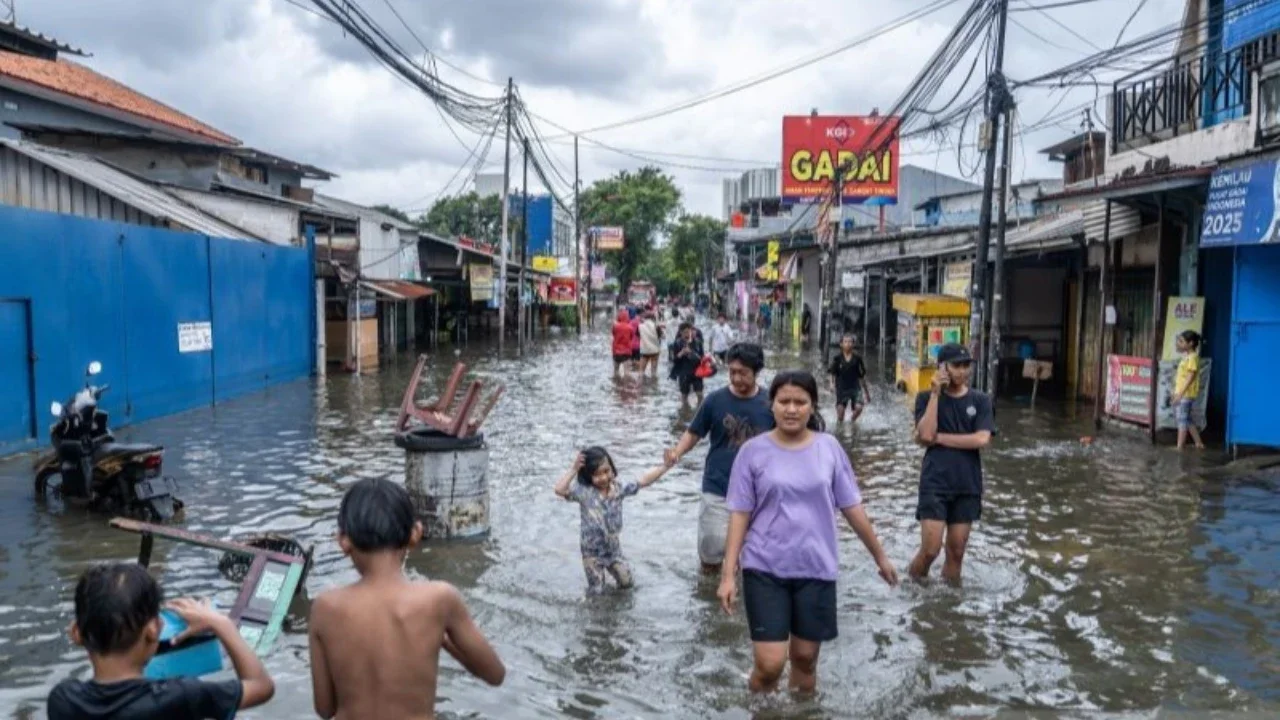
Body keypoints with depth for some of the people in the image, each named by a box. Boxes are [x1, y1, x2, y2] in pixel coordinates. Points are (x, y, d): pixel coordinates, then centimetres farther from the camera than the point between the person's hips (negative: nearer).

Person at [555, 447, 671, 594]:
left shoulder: (619, 488, -9)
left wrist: (665, 466, -12)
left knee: (626, 583, 15)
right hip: (593, 553, -3)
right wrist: (574, 469, -33)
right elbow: (560, 490, -34)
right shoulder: (584, 492, -21)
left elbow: (643, 481, -6)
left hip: (614, 550, 3)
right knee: (596, 592, 6)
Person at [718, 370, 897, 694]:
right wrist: (728, 574, -7)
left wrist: (880, 556, 13)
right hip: (764, 568, -2)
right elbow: (739, 515, -4)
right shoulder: (753, 451, -5)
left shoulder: (829, 448, 0)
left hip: (816, 569, 2)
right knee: (770, 664, -7)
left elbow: (851, 506, 8)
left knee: (805, 658, 12)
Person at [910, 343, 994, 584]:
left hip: (968, 485, 3)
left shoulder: (980, 401, 3)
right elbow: (926, 435, -16)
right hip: (934, 484, -2)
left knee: (956, 551, 8)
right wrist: (936, 393, -15)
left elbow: (981, 439, -10)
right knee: (930, 549, -7)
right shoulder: (926, 398, -1)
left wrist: (939, 438, -10)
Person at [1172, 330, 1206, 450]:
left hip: (1186, 394, -10)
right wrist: (1176, 393, 20)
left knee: (1182, 419, -7)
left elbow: (1190, 377, -19)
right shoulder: (1186, 357, 15)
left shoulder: (1193, 357, -13)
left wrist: (1180, 394, -23)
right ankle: (1199, 444, 22)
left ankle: (1180, 447, -6)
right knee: (1187, 419, 15)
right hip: (1182, 393, 10)